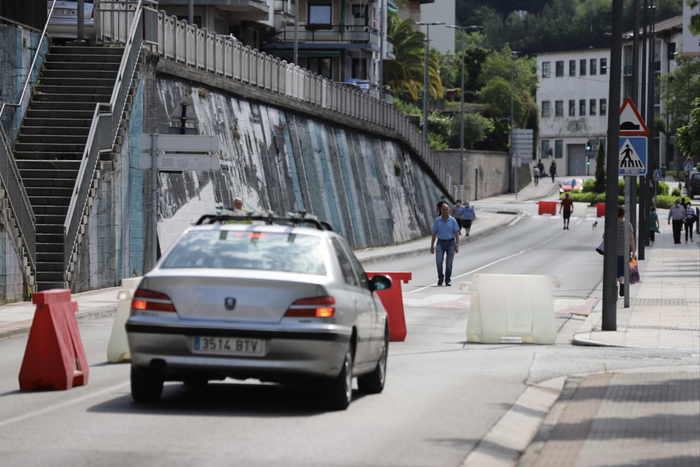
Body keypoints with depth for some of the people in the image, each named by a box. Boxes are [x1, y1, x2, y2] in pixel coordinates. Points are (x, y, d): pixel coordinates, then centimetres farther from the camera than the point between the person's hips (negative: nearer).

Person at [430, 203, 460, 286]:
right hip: (440, 243, 0)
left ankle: (448, 280, 11)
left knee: (449, 263, 1)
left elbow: (456, 233, -1)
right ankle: (440, 278, 0)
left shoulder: (452, 220, -1)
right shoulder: (437, 221, 2)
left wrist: (457, 245, -10)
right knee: (438, 260, -16)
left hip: (450, 243, 0)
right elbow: (434, 234, 5)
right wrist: (432, 246, 2)